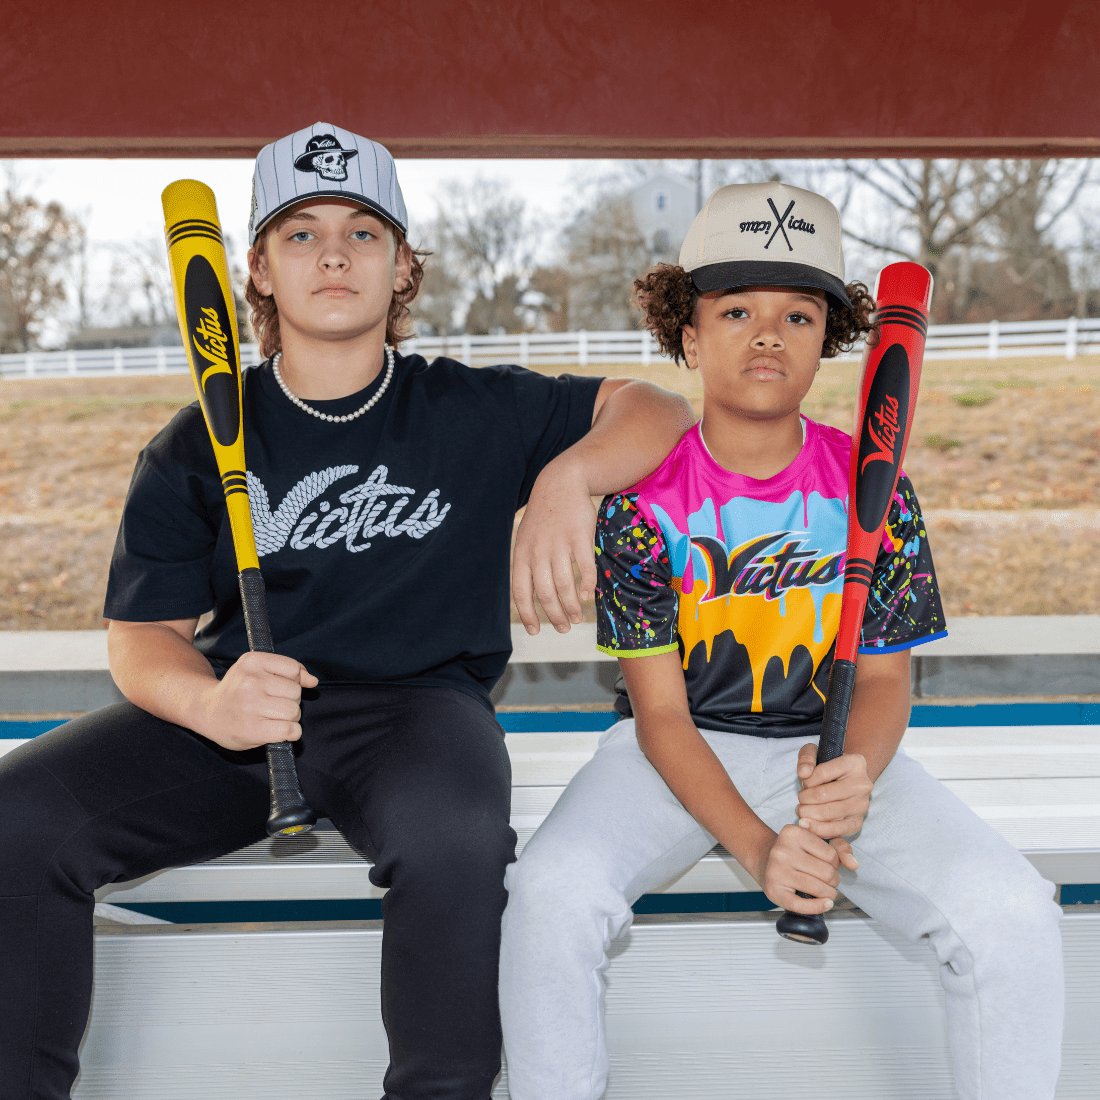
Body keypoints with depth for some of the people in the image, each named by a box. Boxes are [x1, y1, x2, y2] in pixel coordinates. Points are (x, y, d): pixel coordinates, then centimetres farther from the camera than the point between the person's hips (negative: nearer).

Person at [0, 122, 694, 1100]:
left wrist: (567, 477, -18)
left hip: (416, 700, -1)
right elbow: (142, 633, 3)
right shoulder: (201, 443, 6)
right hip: (232, 713, 2)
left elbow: (659, 411, 4)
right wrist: (207, 702, -22)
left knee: (456, 829, -37)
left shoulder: (475, 413, 4)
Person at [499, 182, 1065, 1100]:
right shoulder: (645, 497, -11)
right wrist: (756, 846, -26)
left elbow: (884, 680, -1)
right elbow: (661, 710, -11)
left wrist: (853, 779, -25)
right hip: (678, 752, -1)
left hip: (837, 751, 2)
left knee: (1008, 907, -23)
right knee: (553, 891, -29)